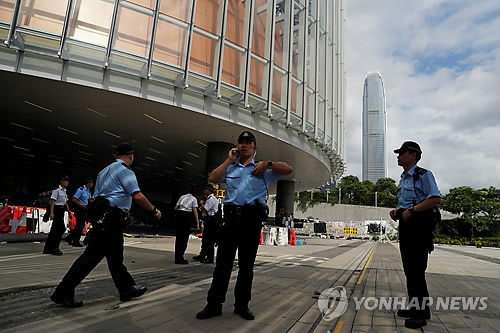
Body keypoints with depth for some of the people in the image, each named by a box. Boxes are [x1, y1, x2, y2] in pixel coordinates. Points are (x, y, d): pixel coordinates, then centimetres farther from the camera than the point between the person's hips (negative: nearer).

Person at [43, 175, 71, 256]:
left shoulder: (64, 191, 16)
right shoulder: (57, 190, -10)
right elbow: (52, 201, -15)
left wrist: (69, 211, 14)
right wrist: (51, 212, -22)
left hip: (61, 211, 9)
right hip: (57, 210, -9)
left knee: (54, 230, 12)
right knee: (62, 229, -10)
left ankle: (47, 249, 20)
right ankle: (54, 248, -1)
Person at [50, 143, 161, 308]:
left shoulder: (104, 171, 21)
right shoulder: (125, 171, -7)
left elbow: (95, 197, 20)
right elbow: (138, 196, -17)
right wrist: (154, 211, -5)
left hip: (101, 215, 10)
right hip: (111, 219, -10)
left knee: (115, 257, 13)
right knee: (92, 256, -6)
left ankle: (127, 289, 23)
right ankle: (62, 293, 0)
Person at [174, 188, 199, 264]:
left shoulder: (182, 197, 18)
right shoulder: (194, 199, 6)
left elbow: (176, 208, 14)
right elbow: (195, 211, -2)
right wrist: (197, 223, -4)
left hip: (179, 214, 4)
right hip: (187, 216, -4)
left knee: (178, 236, 12)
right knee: (184, 238, 2)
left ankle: (177, 258, 20)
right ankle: (180, 258, 3)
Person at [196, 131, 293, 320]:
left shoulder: (263, 169, 12)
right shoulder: (230, 168, 19)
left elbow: (288, 170, 5)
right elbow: (213, 179, 3)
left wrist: (267, 164, -5)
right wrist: (229, 160, 6)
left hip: (251, 218, -1)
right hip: (230, 217, 2)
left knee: (246, 264, 8)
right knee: (223, 262, 3)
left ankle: (242, 305, 20)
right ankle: (214, 304, 12)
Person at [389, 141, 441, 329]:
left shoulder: (423, 175, -7)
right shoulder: (403, 179, 19)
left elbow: (435, 198, -19)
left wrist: (411, 211, -23)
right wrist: (397, 212, 9)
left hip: (419, 225, -9)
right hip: (406, 225, 9)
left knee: (416, 269, -8)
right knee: (409, 268, 13)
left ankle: (422, 312, 1)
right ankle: (414, 306, 24)